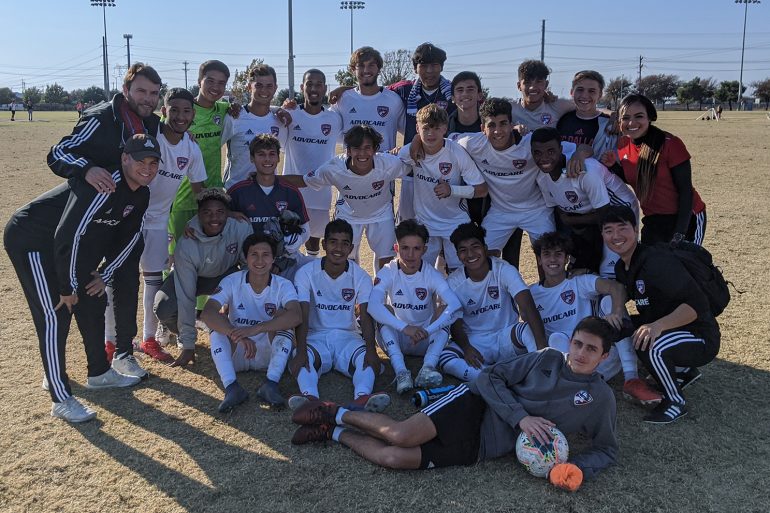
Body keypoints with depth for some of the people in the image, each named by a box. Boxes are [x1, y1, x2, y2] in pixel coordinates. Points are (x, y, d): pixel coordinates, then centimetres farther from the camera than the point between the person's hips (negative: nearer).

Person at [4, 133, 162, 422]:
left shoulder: (140, 195, -3)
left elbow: (129, 236, 10)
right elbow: (67, 235, -32)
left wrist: (105, 274, 3)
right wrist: (67, 288, -23)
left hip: (69, 245, 9)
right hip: (30, 239, -9)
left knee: (92, 303, 11)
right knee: (55, 315, -12)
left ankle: (100, 373, 29)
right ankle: (61, 400, -4)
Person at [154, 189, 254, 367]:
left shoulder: (241, 229, -30)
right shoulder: (186, 246, -31)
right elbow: (186, 295, -30)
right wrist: (188, 345, -28)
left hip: (226, 274, 2)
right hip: (190, 278, -1)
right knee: (164, 309, -28)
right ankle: (185, 336, 9)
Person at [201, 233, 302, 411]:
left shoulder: (283, 286, -12)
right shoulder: (232, 282, -10)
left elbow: (296, 316, -33)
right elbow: (207, 313, -26)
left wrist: (256, 328, -44)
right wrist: (237, 335, -41)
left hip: (269, 355, -1)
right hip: (236, 354, 1)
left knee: (282, 316, -24)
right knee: (218, 324, -23)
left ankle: (271, 384, -32)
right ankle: (231, 386, -35)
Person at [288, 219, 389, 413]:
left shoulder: (361, 277, 0)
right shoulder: (306, 273, -5)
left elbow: (365, 316, -9)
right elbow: (302, 316, -13)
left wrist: (371, 349, -28)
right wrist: (301, 351, -30)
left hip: (348, 337, 1)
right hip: (316, 337, -1)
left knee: (369, 360, -30)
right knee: (298, 360, -33)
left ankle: (362, 397, -55)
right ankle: (310, 396, -56)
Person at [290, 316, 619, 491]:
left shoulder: (600, 399, 3)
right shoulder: (547, 358, 2)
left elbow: (606, 449, 9)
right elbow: (490, 377, 0)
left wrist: (578, 468, -13)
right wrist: (520, 417, -15)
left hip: (479, 447, 0)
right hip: (474, 406, 0)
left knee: (394, 458, -18)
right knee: (402, 436, -25)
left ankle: (335, 433, 7)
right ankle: (337, 415, 4)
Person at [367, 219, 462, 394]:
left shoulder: (432, 275, -12)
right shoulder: (387, 273, -13)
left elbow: (455, 304, -30)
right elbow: (373, 305, -33)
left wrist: (428, 331, -42)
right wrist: (405, 327, -44)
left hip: (425, 340, 1)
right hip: (395, 339, 0)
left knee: (443, 314, -24)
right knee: (385, 311, -27)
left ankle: (428, 368, -41)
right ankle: (401, 371, -41)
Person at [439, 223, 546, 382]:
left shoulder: (504, 270, -14)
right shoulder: (453, 282, -6)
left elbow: (528, 306, -26)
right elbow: (455, 322, -3)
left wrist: (542, 346, -41)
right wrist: (466, 348, -26)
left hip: (506, 338, -1)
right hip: (475, 342, 2)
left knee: (529, 328, -33)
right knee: (445, 358, -30)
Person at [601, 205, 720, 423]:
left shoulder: (657, 261, -26)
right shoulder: (622, 267, 2)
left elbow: (697, 304, -31)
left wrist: (658, 325, -43)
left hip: (701, 338, -9)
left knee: (649, 346, -35)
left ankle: (675, 402, -5)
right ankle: (683, 371, 18)